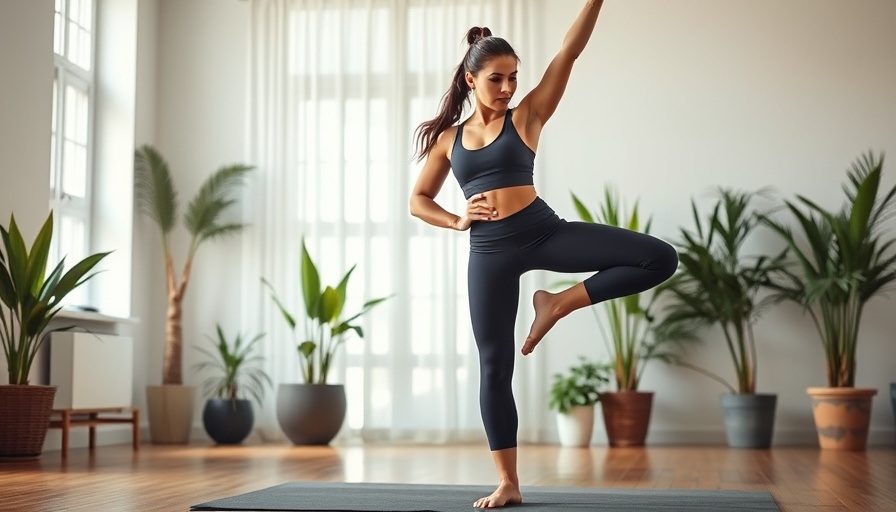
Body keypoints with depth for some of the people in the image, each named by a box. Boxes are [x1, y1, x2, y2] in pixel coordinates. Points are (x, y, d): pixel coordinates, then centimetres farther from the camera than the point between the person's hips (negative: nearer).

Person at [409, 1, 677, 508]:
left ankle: (558, 303, 2)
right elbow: (418, 200, 18)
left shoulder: (527, 116, 5)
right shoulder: (448, 138, 11)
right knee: (495, 365, 1)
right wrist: (457, 221, -1)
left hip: (544, 231, -1)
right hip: (490, 250, 1)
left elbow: (570, 52, -3)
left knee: (661, 258, -14)